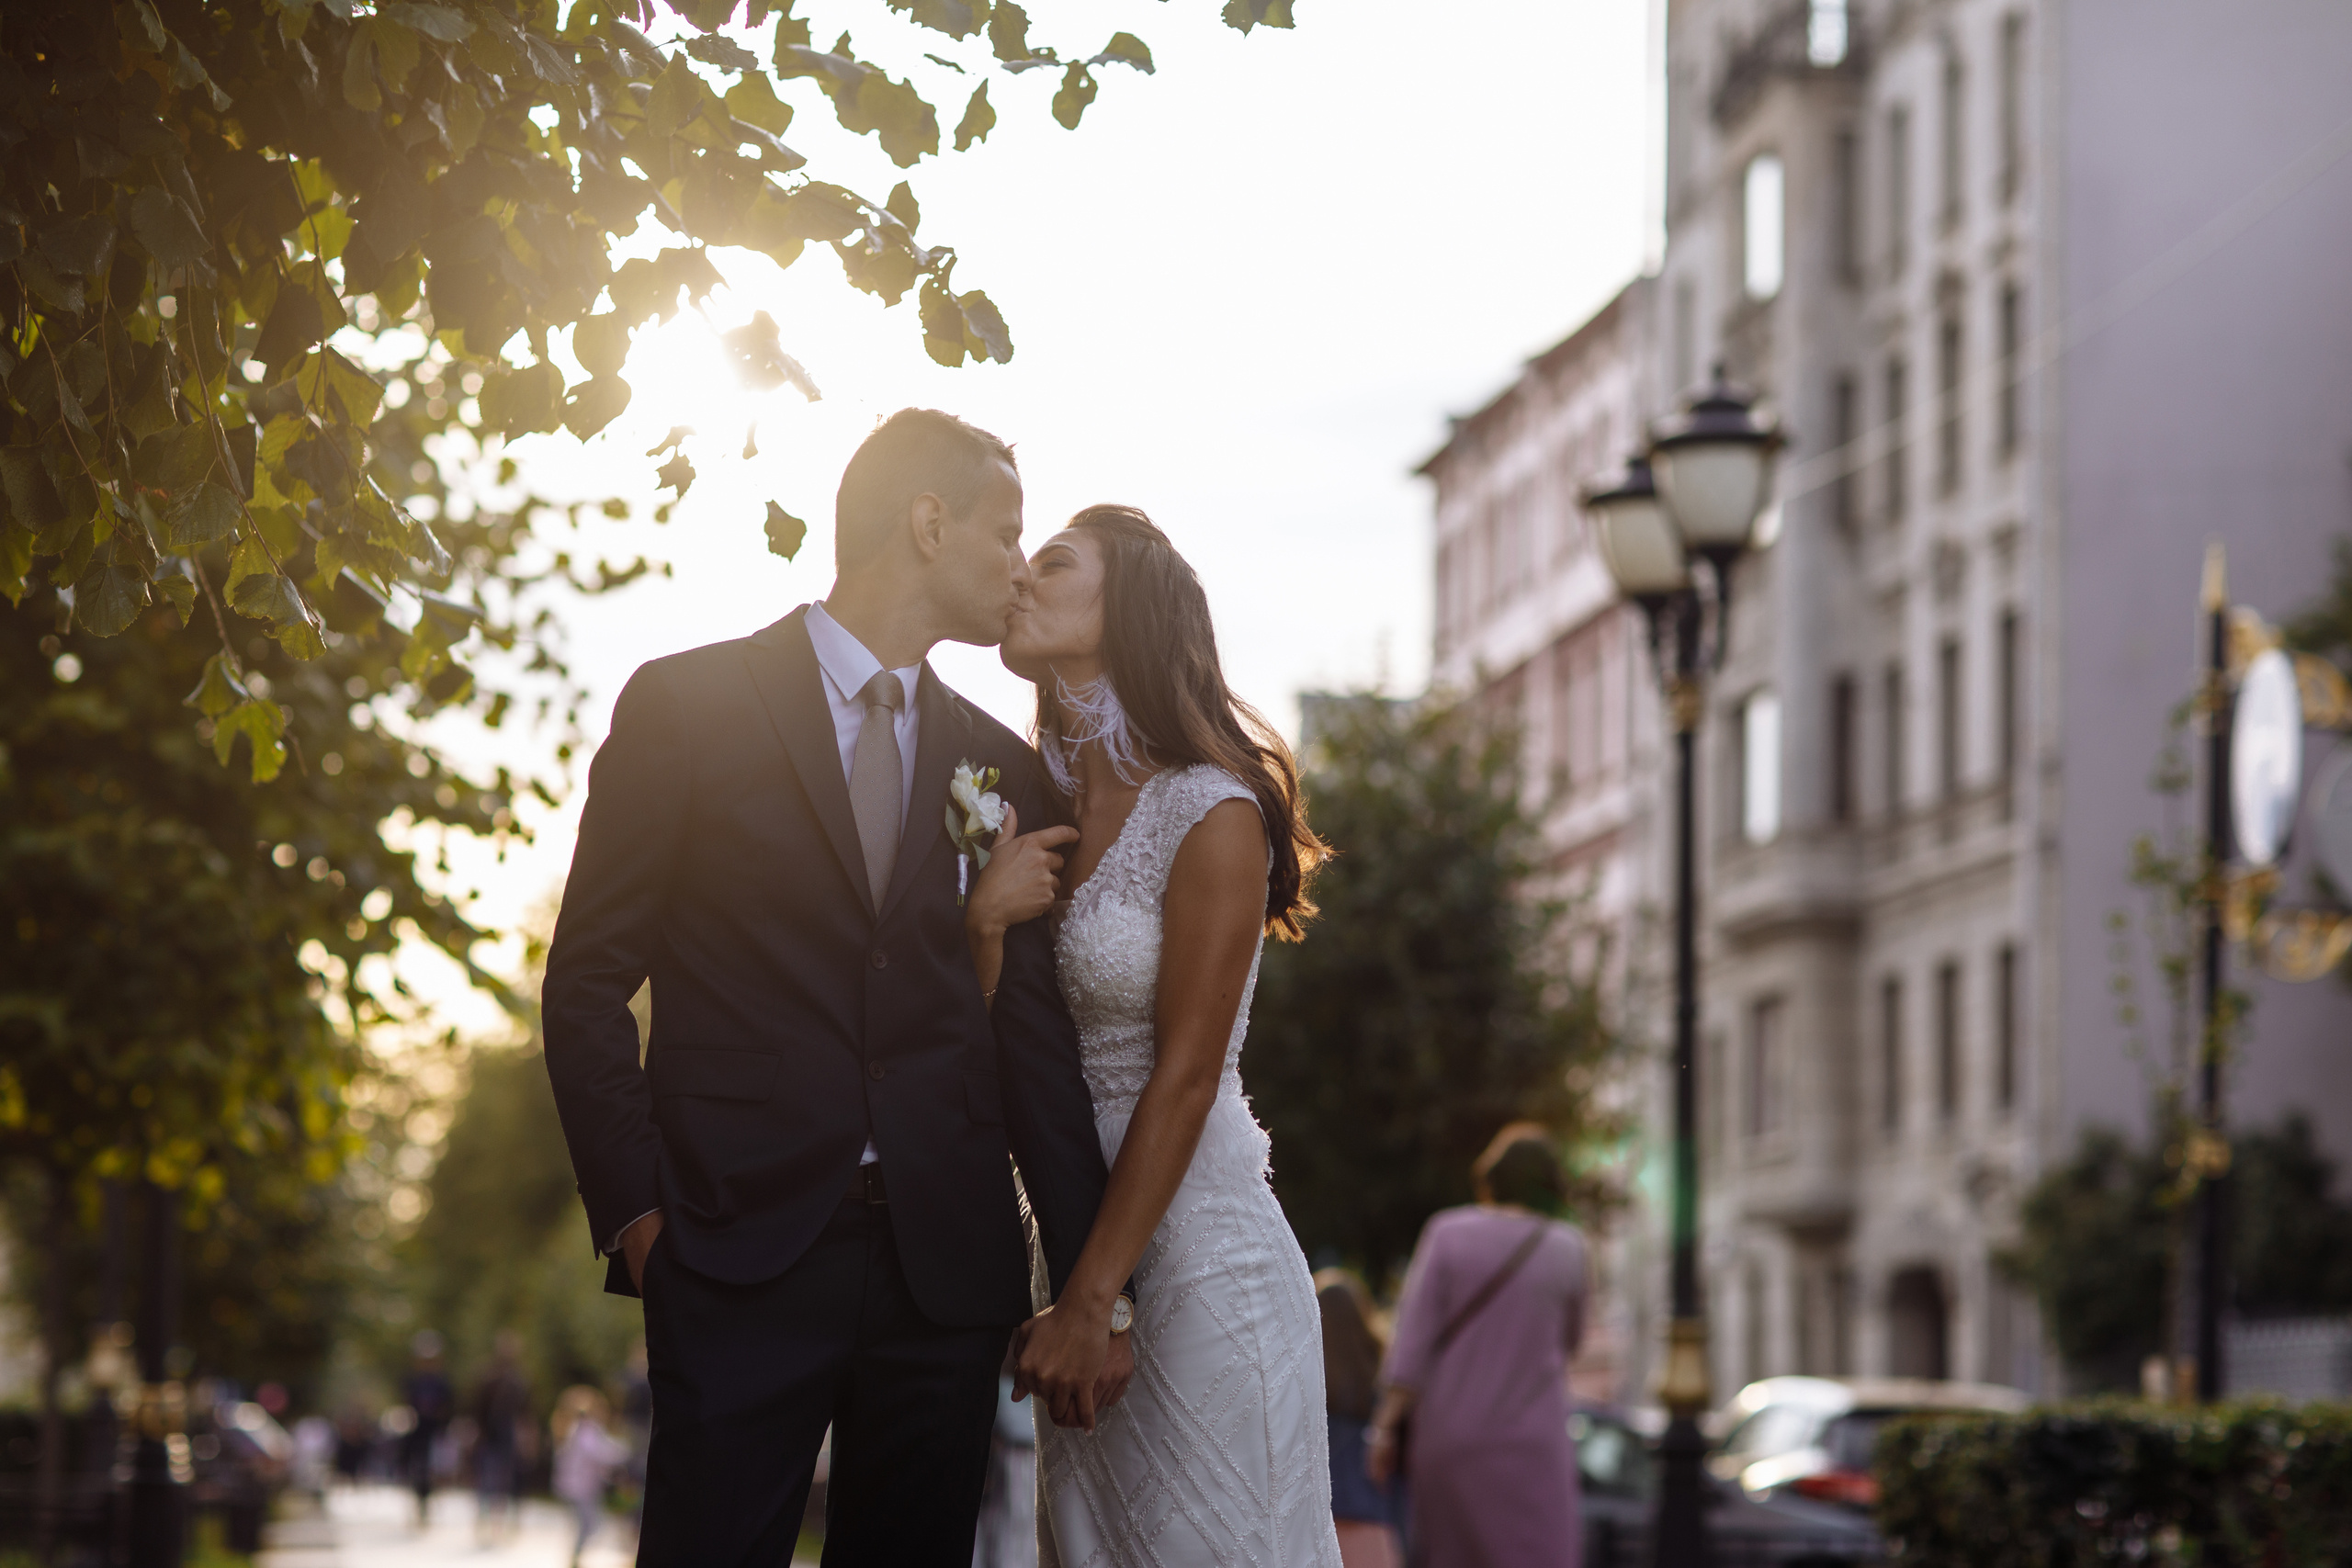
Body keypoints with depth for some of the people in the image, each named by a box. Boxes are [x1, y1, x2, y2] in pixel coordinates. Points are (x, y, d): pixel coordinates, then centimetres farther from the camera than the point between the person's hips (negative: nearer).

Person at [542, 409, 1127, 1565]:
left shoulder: (1002, 770, 14)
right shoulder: (686, 706, 2)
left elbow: (1037, 1036, 11)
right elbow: (589, 979, 1)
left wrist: (1086, 1290, 5)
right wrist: (633, 1210, -6)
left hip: (946, 1264, 4)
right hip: (741, 1253, -4)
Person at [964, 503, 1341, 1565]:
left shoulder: (1212, 814, -10)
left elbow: (1185, 1078, -13)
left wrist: (1088, 1303, -15)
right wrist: (986, 925, -11)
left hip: (1196, 1247, -6)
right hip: (1079, 1234, 7)